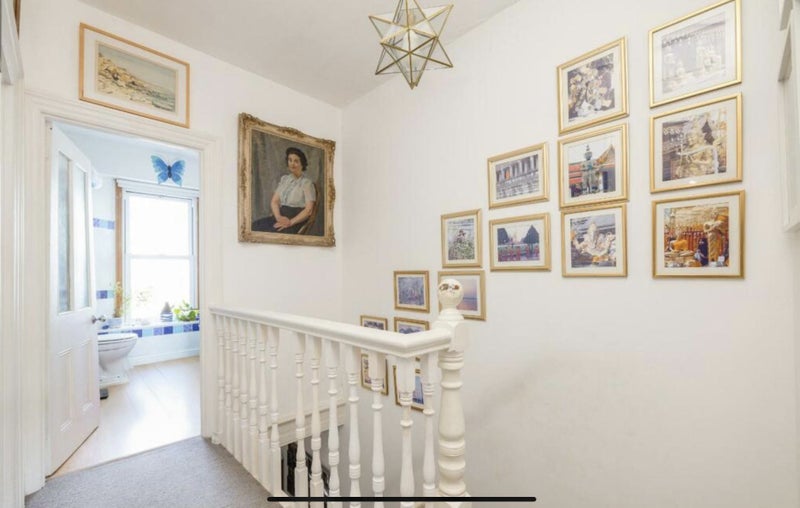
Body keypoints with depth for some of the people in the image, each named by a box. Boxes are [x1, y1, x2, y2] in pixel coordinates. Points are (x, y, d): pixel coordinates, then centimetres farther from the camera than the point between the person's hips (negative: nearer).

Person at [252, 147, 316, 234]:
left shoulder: (307, 182, -1)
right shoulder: (284, 179, 17)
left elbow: (308, 210, -10)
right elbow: (274, 201, 11)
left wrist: (291, 222, -21)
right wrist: (278, 216, -10)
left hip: (296, 220, -6)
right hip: (281, 216, 6)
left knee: (272, 232, -32)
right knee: (255, 226, -21)